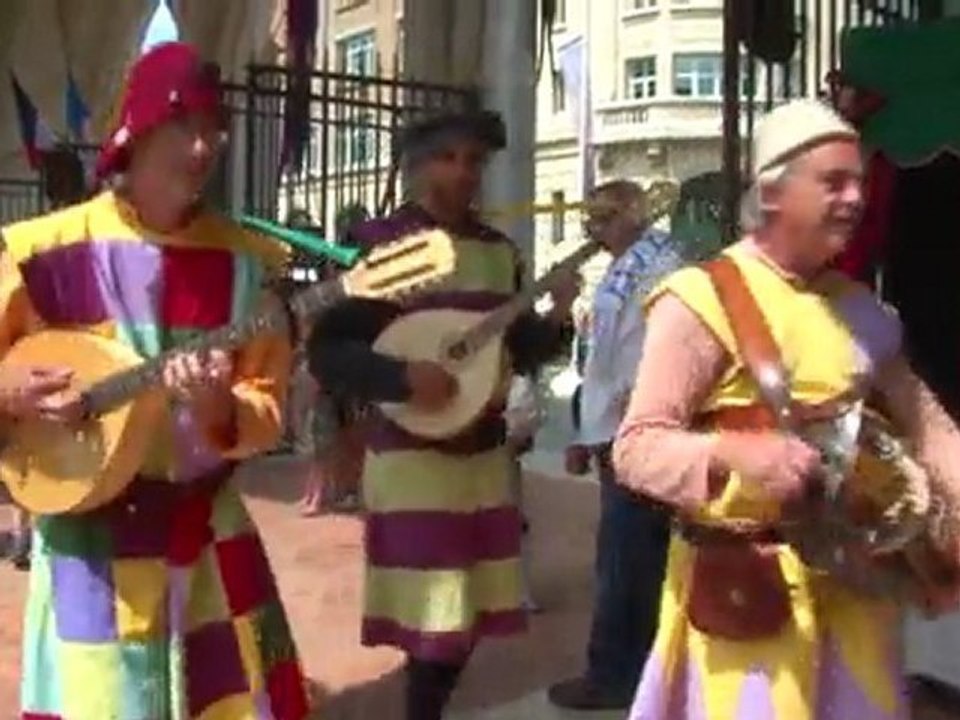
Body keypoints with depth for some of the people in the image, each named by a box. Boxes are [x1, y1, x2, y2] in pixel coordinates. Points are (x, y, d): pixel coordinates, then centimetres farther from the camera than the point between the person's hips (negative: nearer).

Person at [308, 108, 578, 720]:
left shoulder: (500, 251, 9)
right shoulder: (379, 243, -9)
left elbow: (519, 352, 13)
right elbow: (326, 353, -12)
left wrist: (556, 321, -6)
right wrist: (403, 376, -25)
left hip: (486, 455, 6)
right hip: (413, 459, -6)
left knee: (473, 613, 14)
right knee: (435, 619, -3)